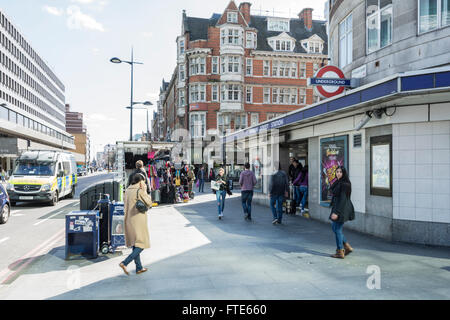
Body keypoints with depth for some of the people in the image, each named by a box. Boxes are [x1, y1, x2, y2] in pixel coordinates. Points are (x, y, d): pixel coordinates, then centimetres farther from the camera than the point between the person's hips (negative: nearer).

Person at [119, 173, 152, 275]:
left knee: (135, 244, 15)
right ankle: (125, 263, -11)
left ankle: (139, 268, 22)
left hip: (128, 220, 8)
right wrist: (145, 191, -2)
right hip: (138, 221, -8)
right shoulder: (140, 191, -15)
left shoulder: (127, 190, 7)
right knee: (141, 244, 1)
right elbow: (149, 203, -8)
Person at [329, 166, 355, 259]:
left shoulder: (344, 184, -18)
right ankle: (347, 247, 24)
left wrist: (336, 212, -25)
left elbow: (343, 199, -23)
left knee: (337, 229, 0)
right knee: (334, 227, 17)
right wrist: (334, 210, 21)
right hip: (337, 207, 10)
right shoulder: (338, 182, 11)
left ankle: (340, 252, 12)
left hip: (342, 209, -10)